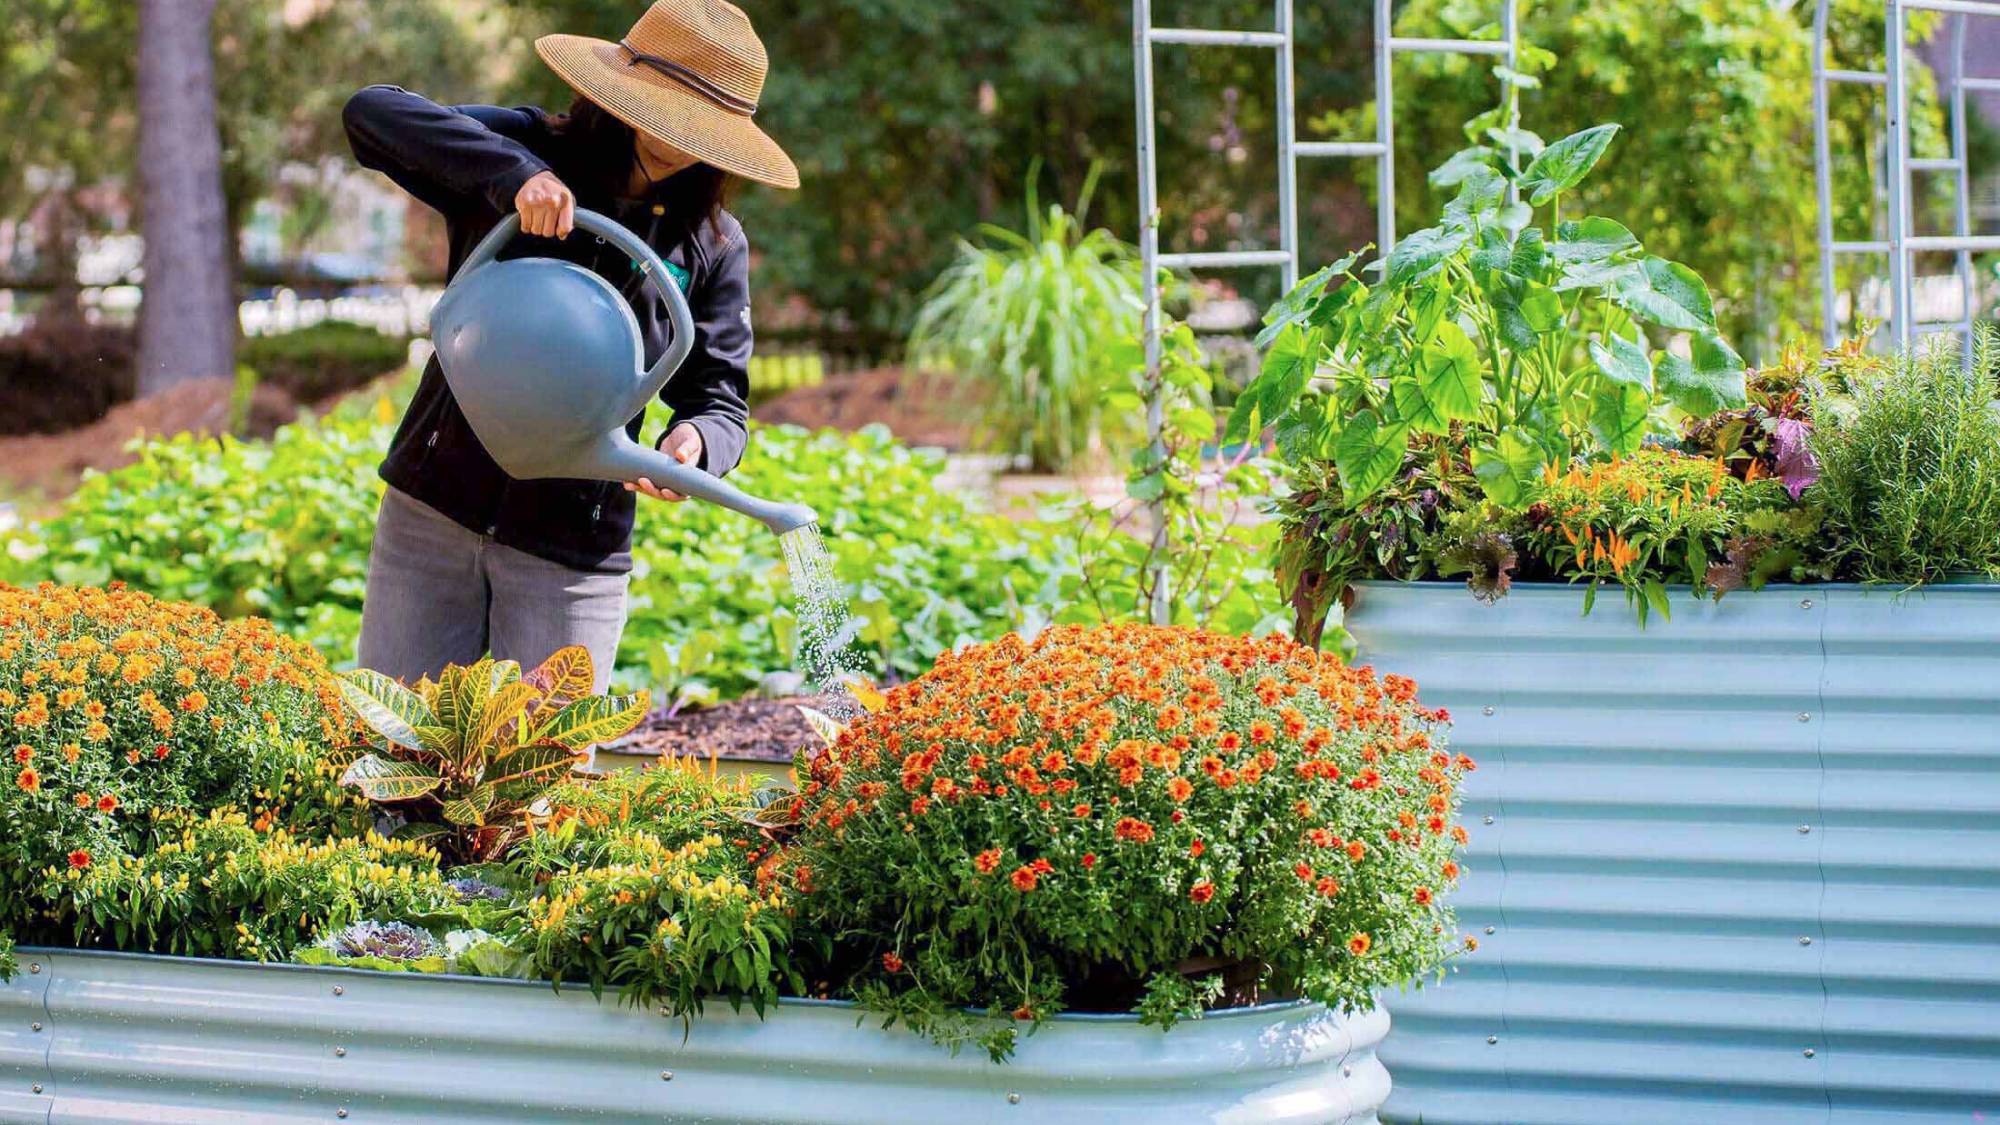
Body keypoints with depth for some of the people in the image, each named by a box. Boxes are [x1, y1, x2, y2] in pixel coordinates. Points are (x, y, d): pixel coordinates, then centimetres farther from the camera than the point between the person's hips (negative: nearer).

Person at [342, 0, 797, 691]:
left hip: (572, 553, 0)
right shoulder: (522, 151, -2)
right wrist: (511, 173, -29)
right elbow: (371, 113, -15)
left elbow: (720, 399, 3)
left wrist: (695, 442, -23)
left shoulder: (713, 245, 2)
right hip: (433, 512, 0)